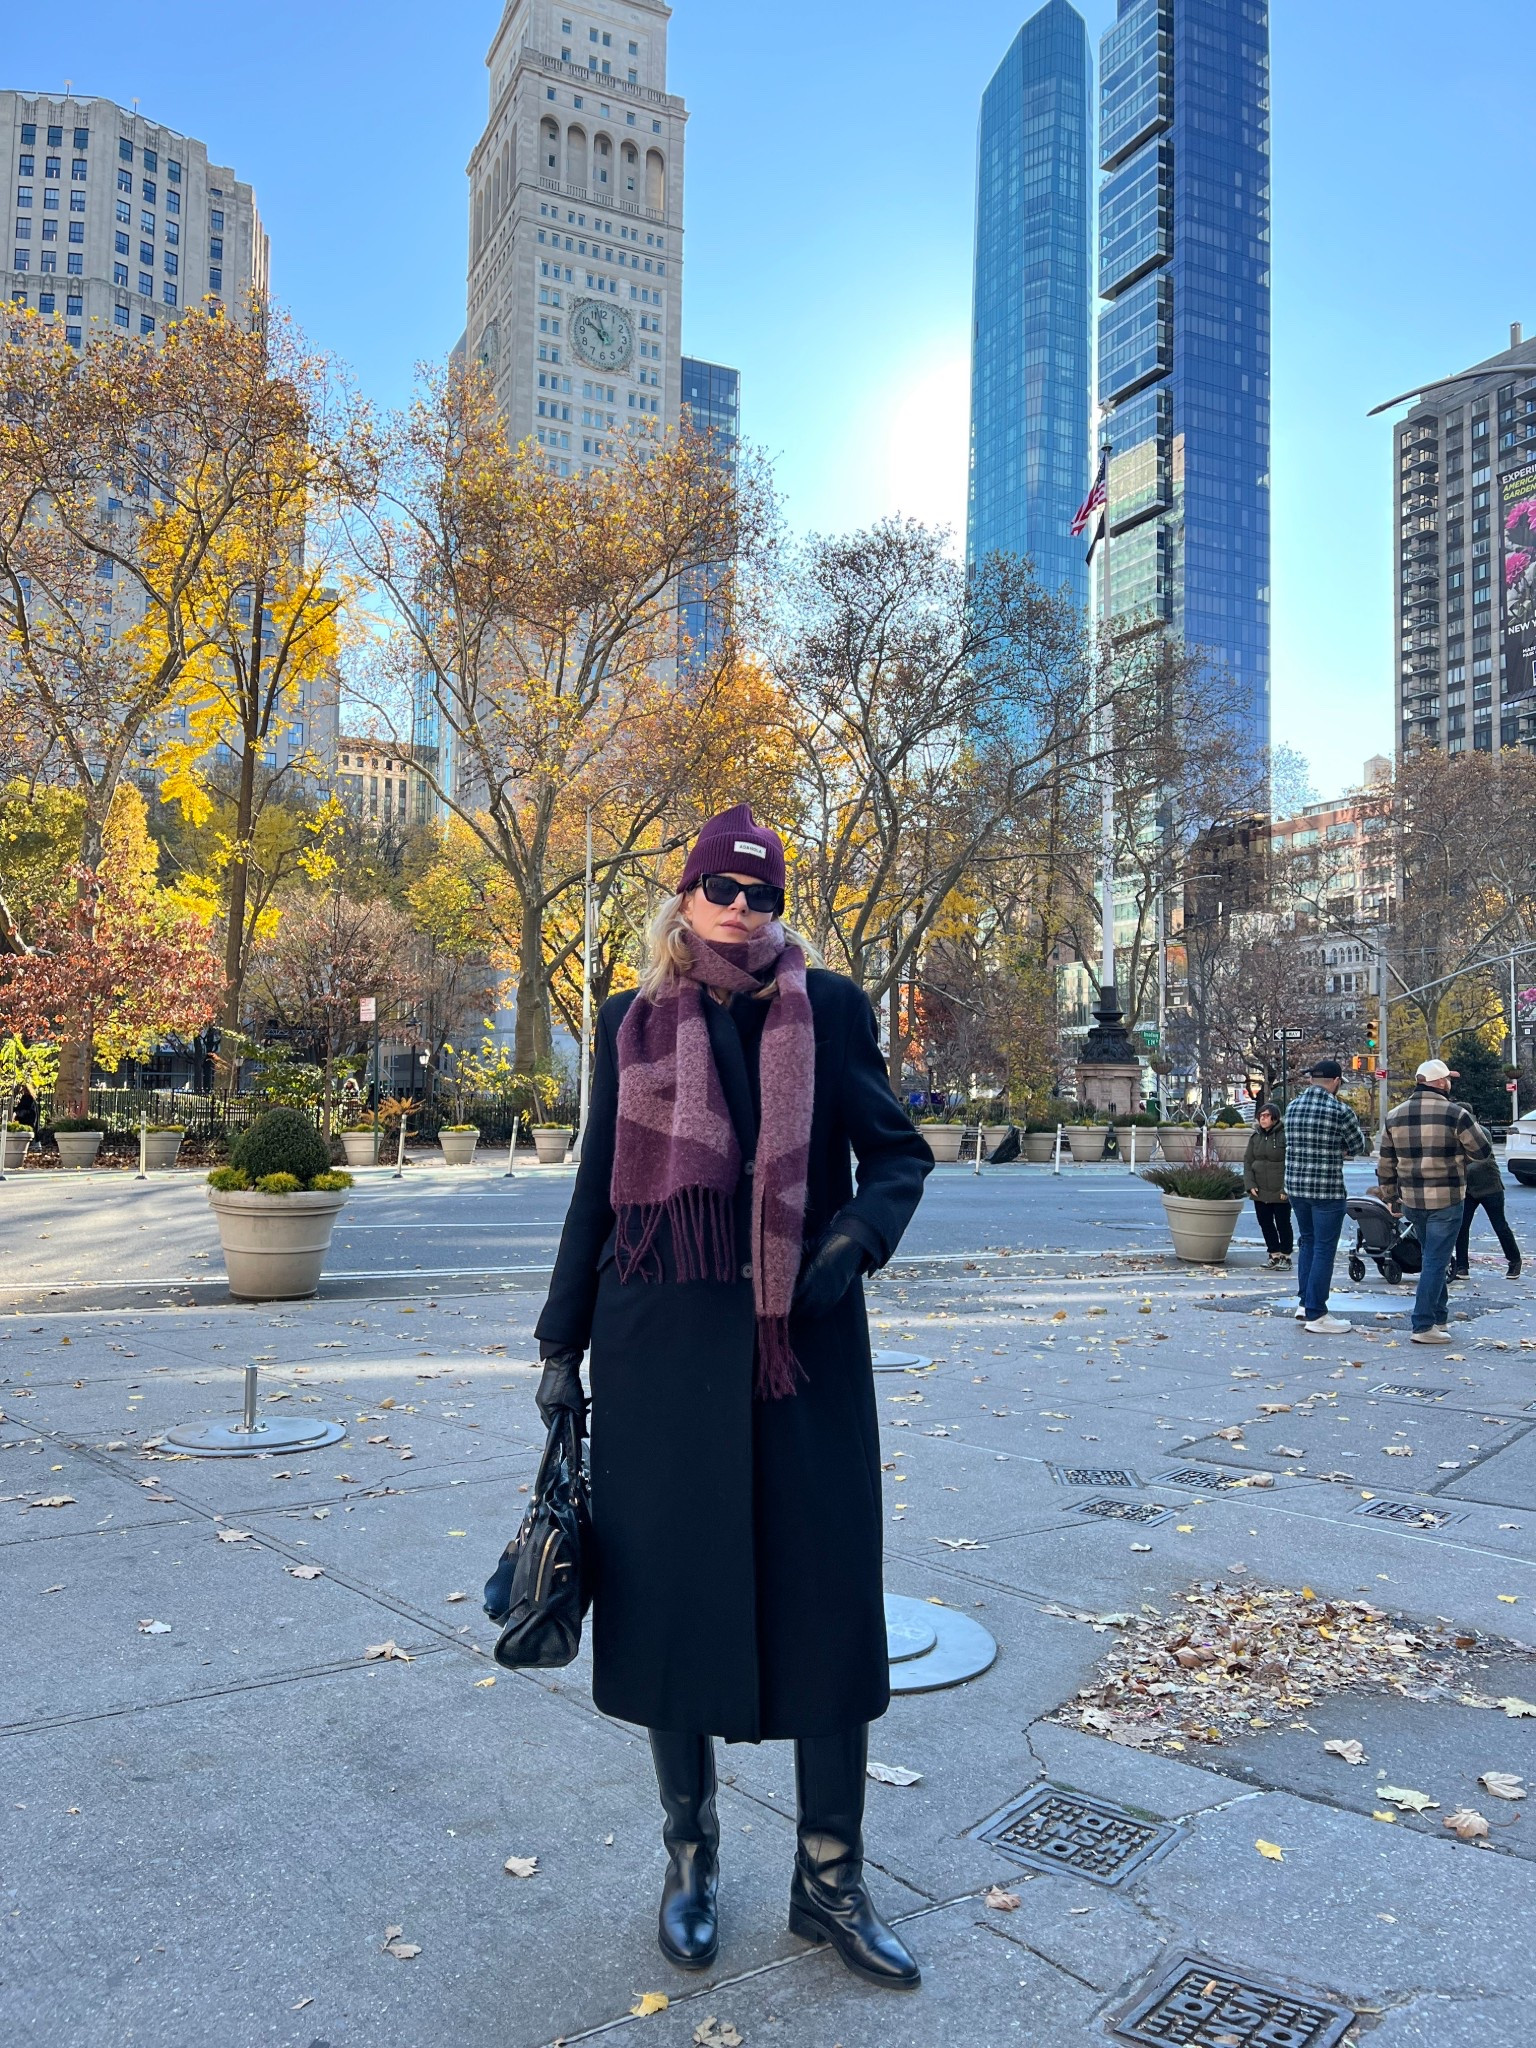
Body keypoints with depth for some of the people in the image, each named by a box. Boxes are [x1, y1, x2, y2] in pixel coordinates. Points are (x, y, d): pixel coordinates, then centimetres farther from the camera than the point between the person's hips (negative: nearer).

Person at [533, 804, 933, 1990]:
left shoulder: (828, 1009, 3)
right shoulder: (635, 1022, 5)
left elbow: (898, 1151, 8)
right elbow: (598, 1189, 8)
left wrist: (861, 1229, -13)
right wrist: (562, 1344, 7)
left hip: (804, 1341, 0)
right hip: (662, 1346, 0)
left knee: (825, 1592, 5)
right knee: (674, 1591, 8)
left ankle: (831, 1881, 24)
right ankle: (691, 1860, 31)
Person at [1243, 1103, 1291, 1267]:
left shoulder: (1285, 1135, -10)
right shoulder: (1256, 1137, 7)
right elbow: (1248, 1161, 8)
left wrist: (1286, 1188, -16)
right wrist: (1251, 1184, -2)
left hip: (1280, 1192, -5)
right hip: (1260, 1191, 6)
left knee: (1283, 1224, 5)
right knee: (1265, 1223, 10)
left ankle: (1285, 1256, 17)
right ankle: (1274, 1254, 22)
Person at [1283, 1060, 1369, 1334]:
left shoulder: (1292, 1107, 5)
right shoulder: (1340, 1110, -13)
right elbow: (1359, 1147, -1)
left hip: (1295, 1185, 6)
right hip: (1327, 1189, -6)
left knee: (1307, 1241, 21)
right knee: (1324, 1249, 1)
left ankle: (1305, 1303, 26)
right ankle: (1316, 1315, 5)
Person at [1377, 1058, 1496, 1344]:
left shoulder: (1395, 1116, 5)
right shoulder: (1455, 1113, -11)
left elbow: (1386, 1164, 9)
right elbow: (1483, 1151, -3)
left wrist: (1392, 1197, 18)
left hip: (1411, 1201, 5)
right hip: (1446, 1200, -5)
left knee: (1433, 1258, 21)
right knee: (1436, 1262, -2)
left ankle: (1439, 1317, 27)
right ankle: (1423, 1327, -4)